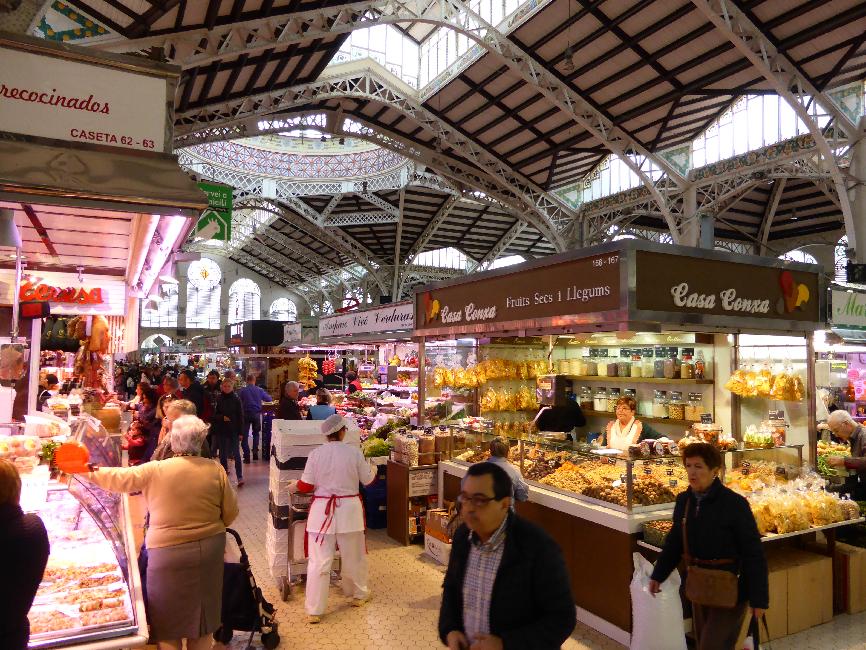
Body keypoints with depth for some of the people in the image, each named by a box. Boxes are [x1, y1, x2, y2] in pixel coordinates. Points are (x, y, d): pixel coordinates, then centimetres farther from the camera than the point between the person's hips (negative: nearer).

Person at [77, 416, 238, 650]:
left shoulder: (155, 471, -14)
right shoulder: (216, 470, -8)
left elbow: (119, 478, 0)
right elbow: (230, 513, -3)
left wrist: (91, 473, 18)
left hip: (169, 553, -2)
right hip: (210, 549, 3)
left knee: (169, 623, 16)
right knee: (203, 613, 19)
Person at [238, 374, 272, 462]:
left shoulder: (242, 390, -5)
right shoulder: (260, 390, 1)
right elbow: (268, 399, 8)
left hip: (246, 414, -2)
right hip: (256, 413, 2)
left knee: (244, 435, 5)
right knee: (256, 433, 22)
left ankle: (247, 456, 1)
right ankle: (255, 450, 12)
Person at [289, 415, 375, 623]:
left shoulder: (316, 454, -8)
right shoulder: (354, 452, -9)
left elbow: (306, 486, -2)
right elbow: (368, 479, 1)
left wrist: (294, 485, 19)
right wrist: (372, 469, 23)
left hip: (322, 510, 0)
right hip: (349, 509, 0)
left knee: (318, 560, 5)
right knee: (354, 555, 19)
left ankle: (314, 610, 10)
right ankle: (359, 594, 38)